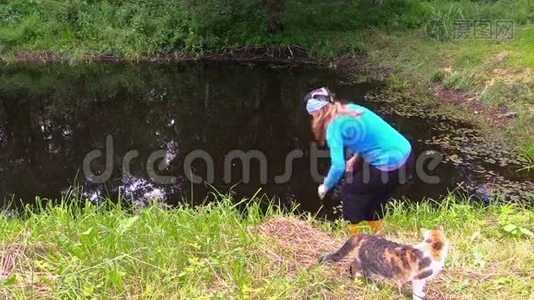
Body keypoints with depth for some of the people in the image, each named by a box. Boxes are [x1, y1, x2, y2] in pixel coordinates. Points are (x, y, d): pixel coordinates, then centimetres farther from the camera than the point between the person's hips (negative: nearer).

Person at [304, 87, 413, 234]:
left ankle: (354, 236, 18)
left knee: (349, 191, 9)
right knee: (375, 194, 27)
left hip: (391, 165, -8)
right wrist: (356, 157, 17)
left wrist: (325, 186, -3)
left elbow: (338, 167, -20)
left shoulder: (334, 127, -13)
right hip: (405, 153, 8)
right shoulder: (351, 108, 10)